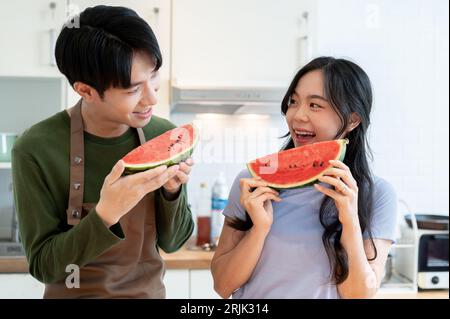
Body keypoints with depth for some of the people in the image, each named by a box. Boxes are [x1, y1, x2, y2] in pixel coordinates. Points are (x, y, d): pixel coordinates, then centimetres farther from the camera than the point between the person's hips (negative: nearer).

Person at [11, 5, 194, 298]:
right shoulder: (36, 149, -22)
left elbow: (172, 242, -4)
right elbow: (43, 266, -17)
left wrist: (172, 190, -22)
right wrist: (105, 216, -32)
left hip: (150, 291, 3)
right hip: (75, 291, -3)